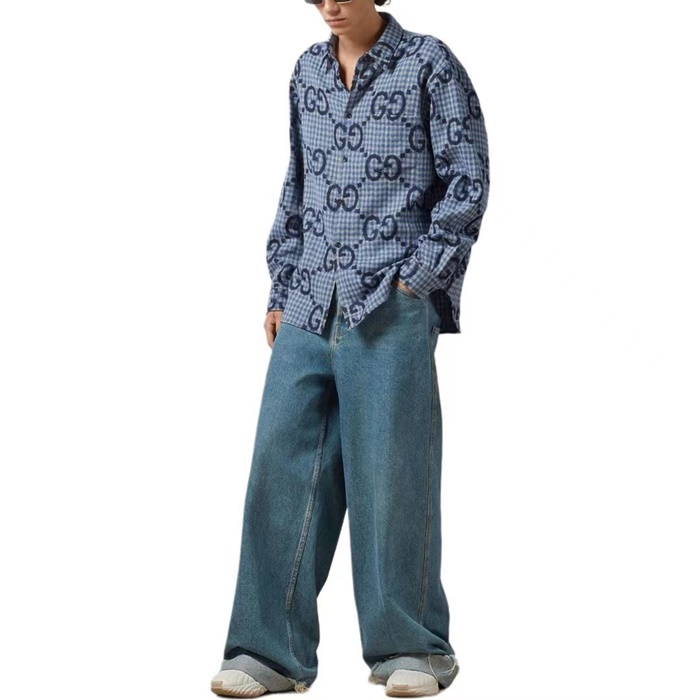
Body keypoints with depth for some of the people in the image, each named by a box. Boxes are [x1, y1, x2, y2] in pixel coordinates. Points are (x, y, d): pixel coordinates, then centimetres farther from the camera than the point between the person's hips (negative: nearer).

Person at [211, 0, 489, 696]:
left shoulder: (428, 63, 0)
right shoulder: (308, 70, 15)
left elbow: (468, 177, -1)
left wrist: (420, 275, -8)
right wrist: (280, 289, 15)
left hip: (391, 307, -5)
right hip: (310, 307, 5)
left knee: (390, 473, -2)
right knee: (283, 465, 0)